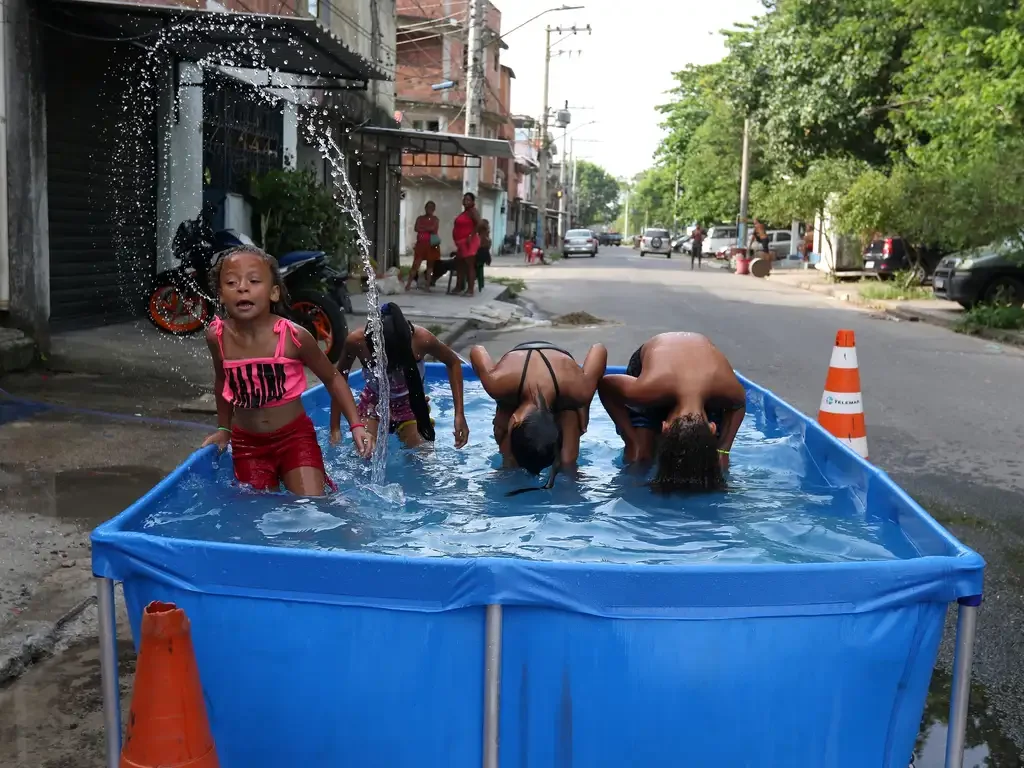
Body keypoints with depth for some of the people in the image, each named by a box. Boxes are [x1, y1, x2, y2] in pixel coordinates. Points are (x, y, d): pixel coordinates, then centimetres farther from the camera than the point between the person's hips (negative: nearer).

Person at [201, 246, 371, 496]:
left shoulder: (293, 336, -18)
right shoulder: (217, 336, -10)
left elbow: (332, 378, -3)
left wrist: (356, 425, -10)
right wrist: (224, 429, 19)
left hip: (295, 437, -2)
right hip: (247, 443, 3)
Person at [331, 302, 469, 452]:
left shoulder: (421, 338, -34)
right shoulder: (356, 341, -33)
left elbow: (454, 363, -13)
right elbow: (340, 377, -11)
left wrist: (459, 414, -17)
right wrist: (335, 427, -11)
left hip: (411, 402, 0)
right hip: (374, 402, 0)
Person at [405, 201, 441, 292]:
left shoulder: (435, 219, 8)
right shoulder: (420, 218, 12)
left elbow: (434, 230, -8)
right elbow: (416, 228, -3)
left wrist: (422, 228, -3)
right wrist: (428, 229, -5)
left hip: (431, 245, 0)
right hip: (421, 244, 0)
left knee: (430, 265, 2)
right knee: (415, 264, -6)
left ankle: (427, 286, 5)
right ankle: (408, 284, -6)